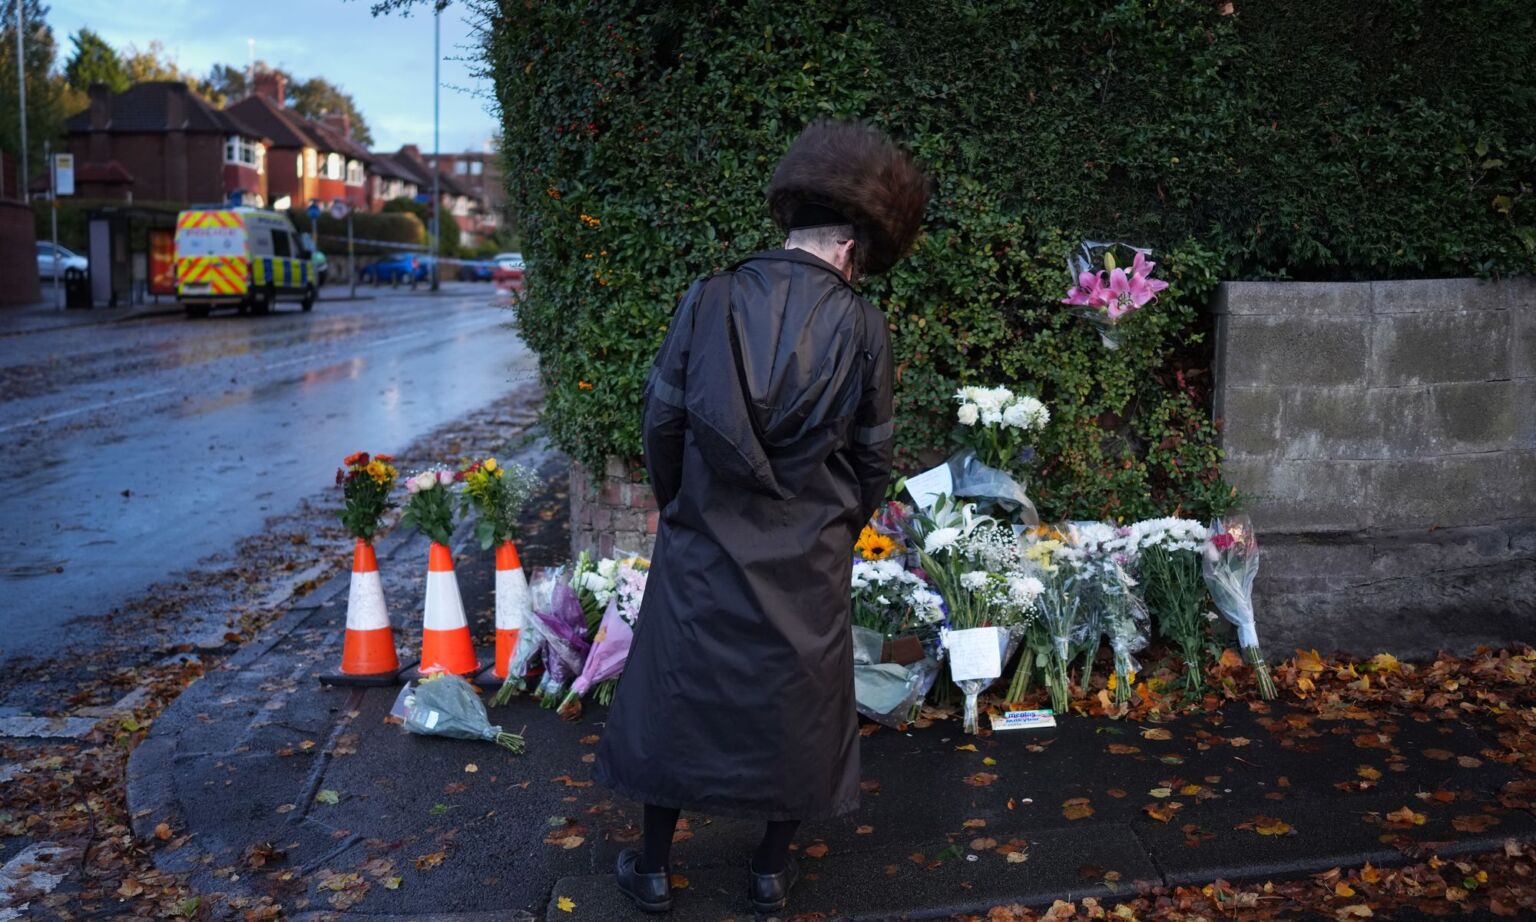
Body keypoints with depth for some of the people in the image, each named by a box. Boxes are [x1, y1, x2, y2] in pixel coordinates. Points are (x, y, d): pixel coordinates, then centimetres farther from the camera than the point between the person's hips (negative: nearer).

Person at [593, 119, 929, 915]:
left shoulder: (710, 299, -9)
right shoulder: (860, 325, -9)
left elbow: (662, 417, -3)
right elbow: (872, 453, -2)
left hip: (704, 543, 1)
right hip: (807, 555, 0)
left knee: (676, 691, 15)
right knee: (794, 700, 17)